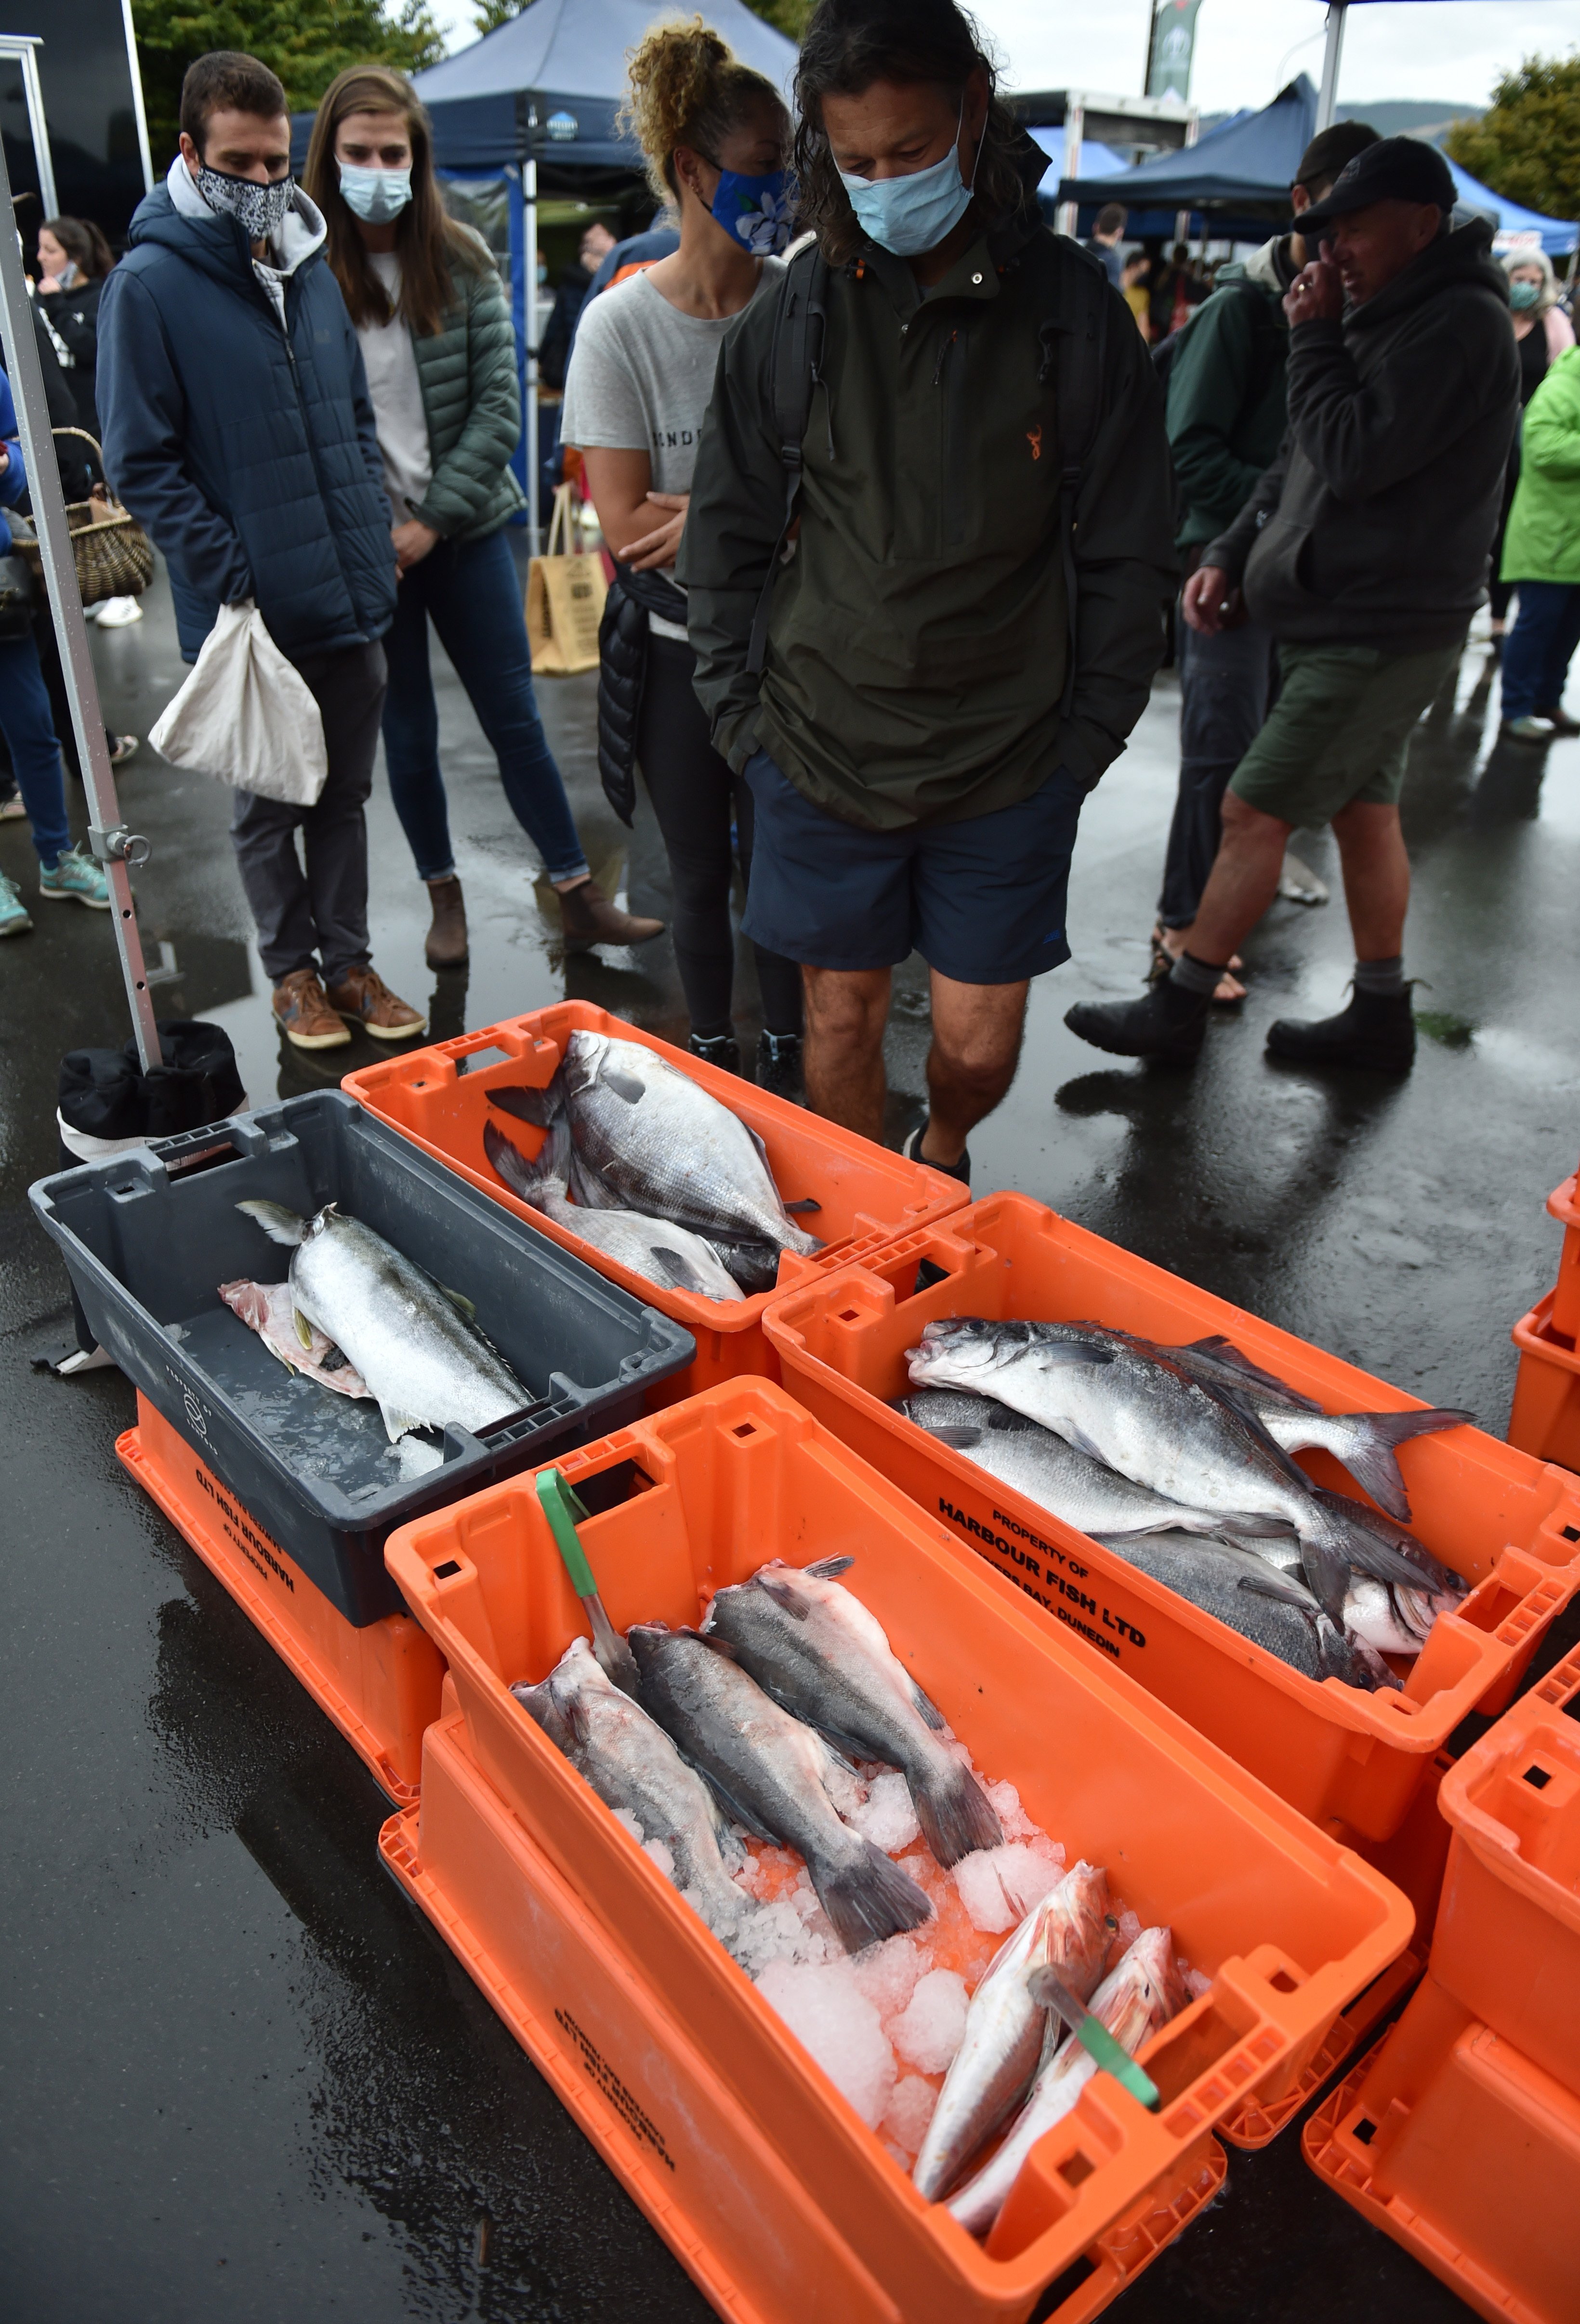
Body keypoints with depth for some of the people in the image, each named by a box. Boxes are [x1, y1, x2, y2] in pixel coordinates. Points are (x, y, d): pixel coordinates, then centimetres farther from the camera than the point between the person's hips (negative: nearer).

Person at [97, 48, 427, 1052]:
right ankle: (292, 967, 24)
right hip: (254, 613, -5)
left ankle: (349, 957, 27)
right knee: (269, 803, 9)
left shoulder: (313, 271, 10)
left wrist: (376, 540, 7)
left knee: (345, 792, 13)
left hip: (352, 597, 5)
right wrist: (229, 580, -15)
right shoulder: (149, 284, -7)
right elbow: (143, 463, -8)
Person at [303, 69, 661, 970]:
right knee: (409, 734, 9)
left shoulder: (463, 260, 0)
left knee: (517, 719, 4)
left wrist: (434, 521, -11)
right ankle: (445, 894, 26)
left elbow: (499, 404, -3)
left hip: (466, 527, 1)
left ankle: (581, 898, 12)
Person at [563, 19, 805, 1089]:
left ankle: (788, 1062, 26)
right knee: (701, 879, 13)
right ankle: (717, 1062, 32)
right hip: (679, 648, -1)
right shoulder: (621, 326, -10)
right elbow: (629, 527, -14)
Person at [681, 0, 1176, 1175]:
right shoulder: (795, 310, 1)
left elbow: (1128, 557, 3)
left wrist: (1084, 740, -1)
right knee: (842, 1014, 10)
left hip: (1010, 765, -1)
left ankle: (944, 1157, 41)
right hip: (823, 755, 1)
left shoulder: (1073, 308, -2)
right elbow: (727, 532, 9)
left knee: (980, 1044, 4)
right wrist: (744, 718, 3)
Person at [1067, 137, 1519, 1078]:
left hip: (1380, 636, -10)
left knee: (1253, 813, -8)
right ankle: (1382, 1016, 24)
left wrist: (1315, 337, -13)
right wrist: (1228, 555, 6)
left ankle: (1180, 1008, 3)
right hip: (1353, 623, 10)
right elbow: (1301, 463, 18)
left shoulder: (1461, 323, -16)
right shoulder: (1388, 317, 16)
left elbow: (1354, 458, -24)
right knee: (1366, 812, 14)